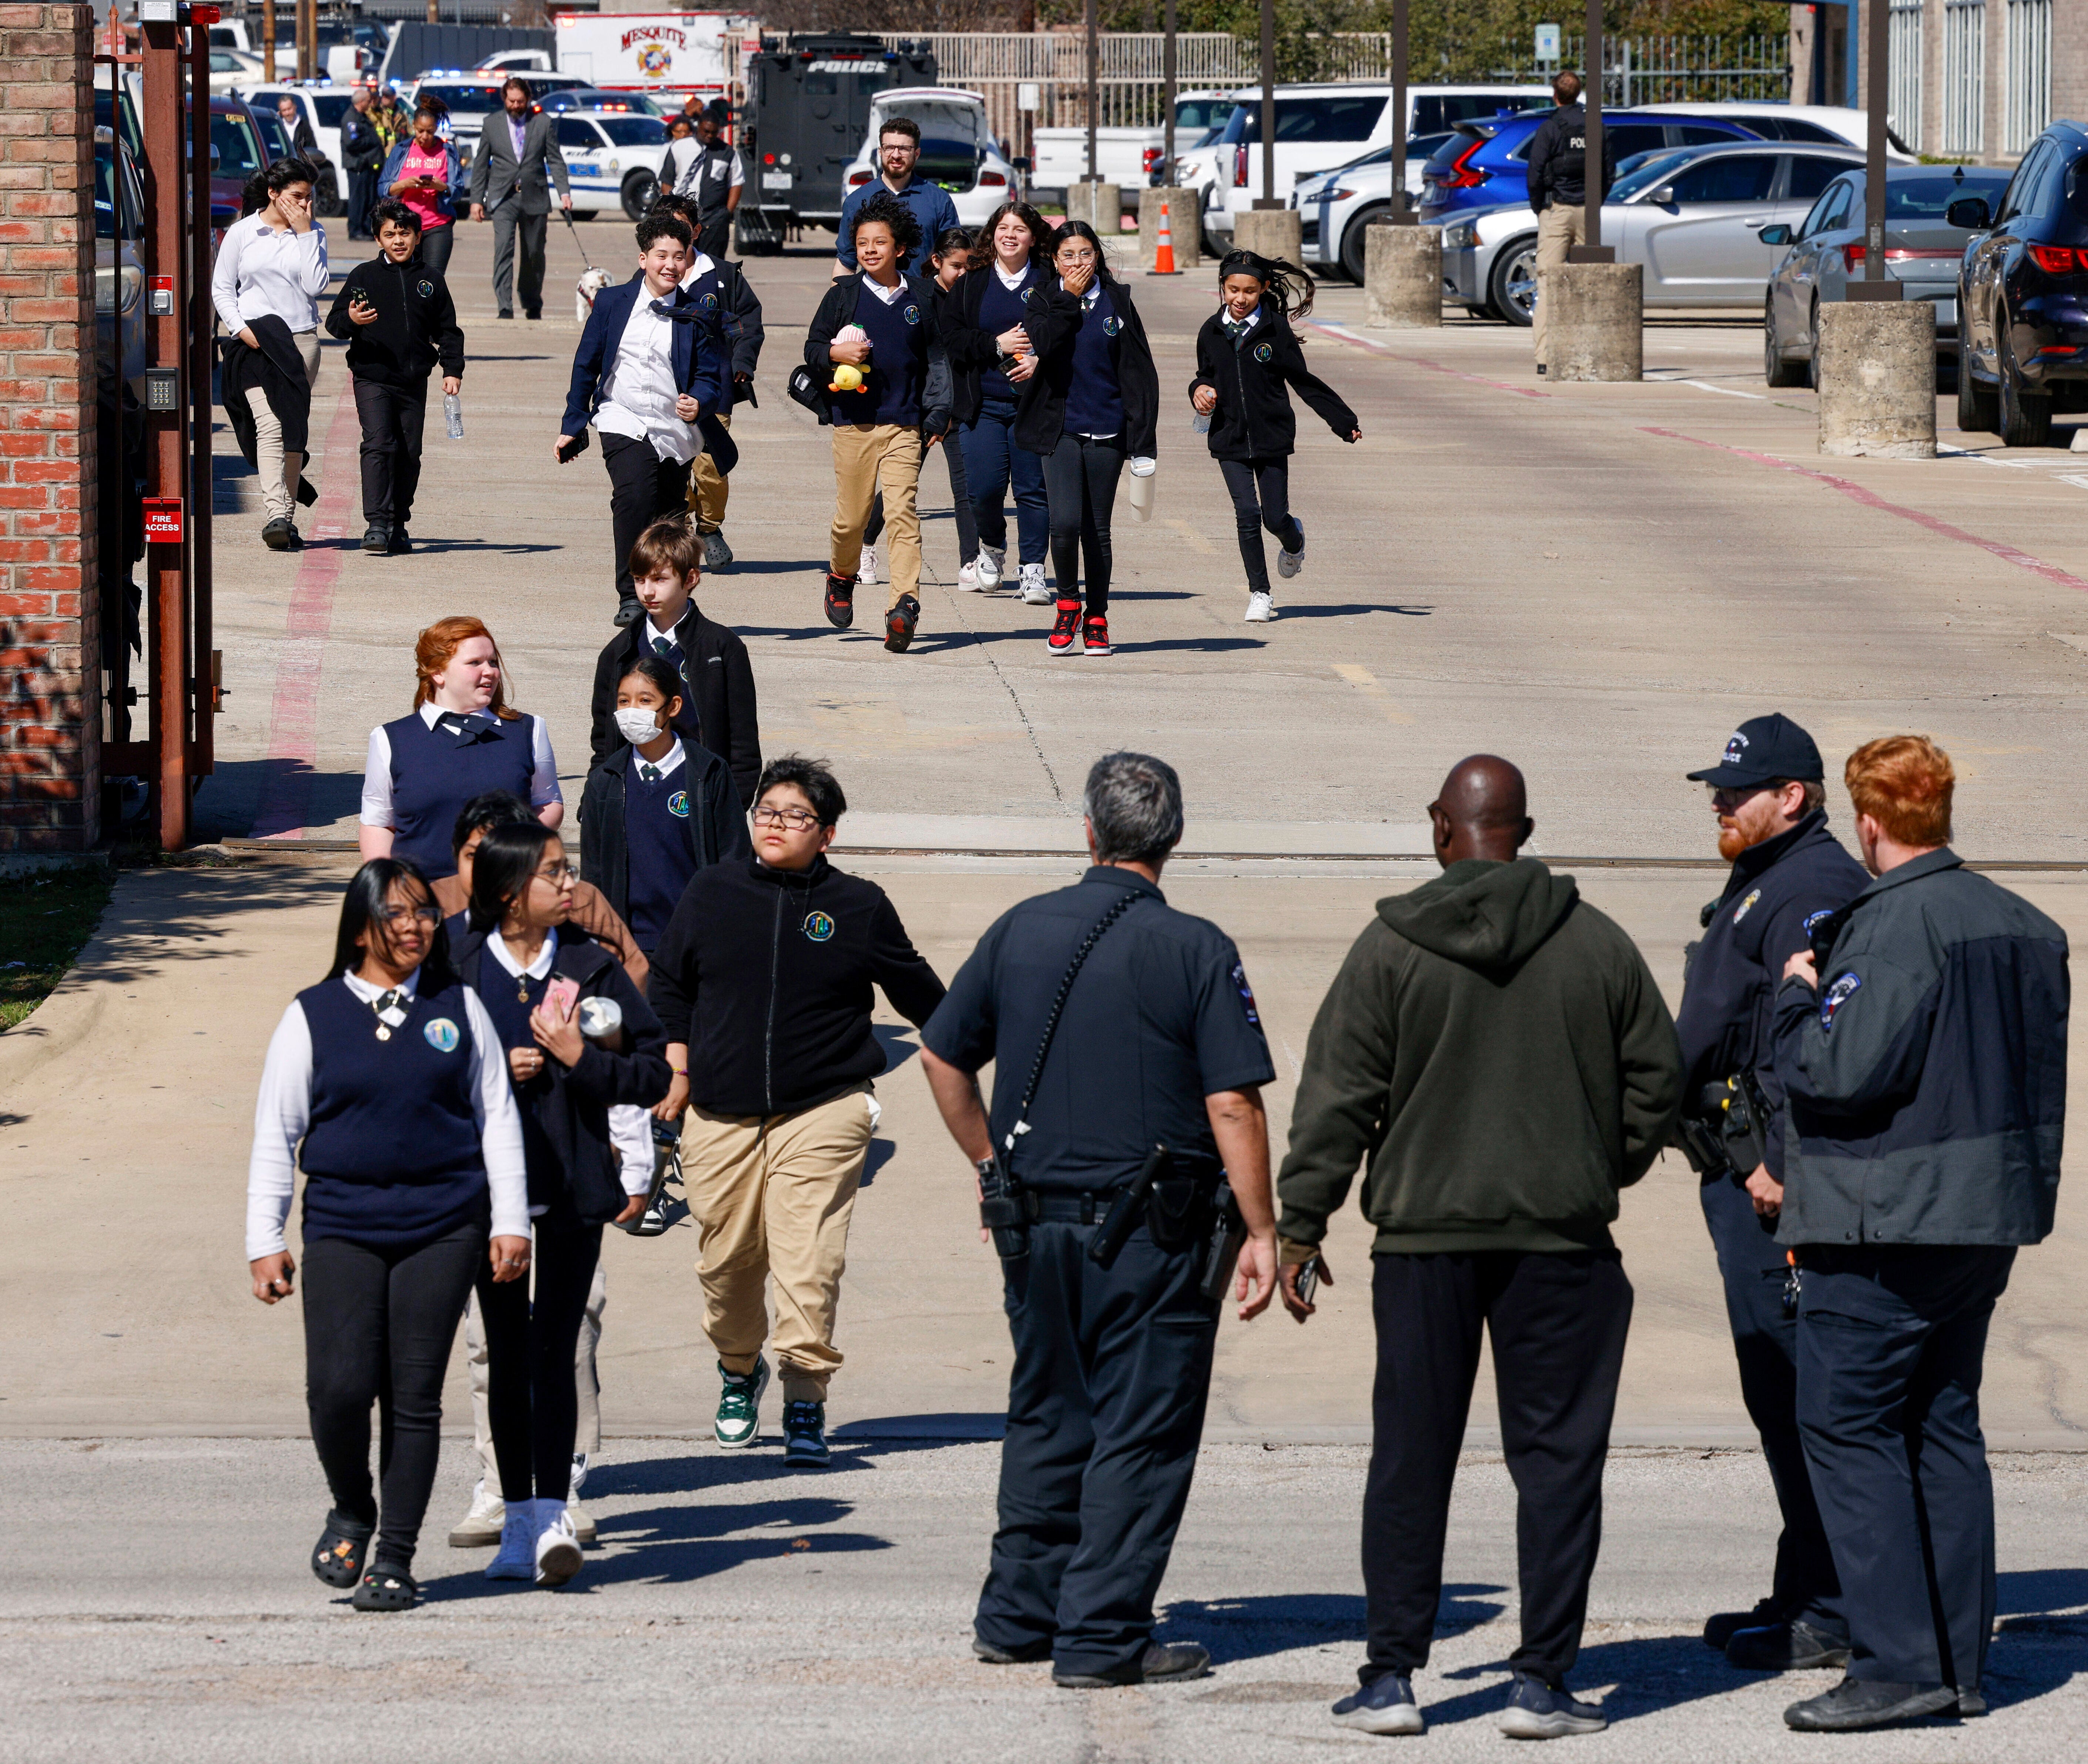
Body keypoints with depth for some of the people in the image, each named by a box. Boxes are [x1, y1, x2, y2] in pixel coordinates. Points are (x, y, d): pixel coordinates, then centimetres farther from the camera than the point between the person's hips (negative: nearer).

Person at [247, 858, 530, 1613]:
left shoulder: (458, 1008, 8)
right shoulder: (314, 1016, 4)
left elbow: (498, 1118, 11)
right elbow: (275, 1134, 7)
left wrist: (510, 1223, 6)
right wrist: (265, 1241, 2)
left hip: (443, 1226, 1)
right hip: (342, 1227, -1)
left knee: (415, 1395, 0)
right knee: (338, 1387, -12)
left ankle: (395, 1556, 9)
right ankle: (350, 1512, 15)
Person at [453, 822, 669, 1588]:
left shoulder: (592, 966, 2)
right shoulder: (460, 970, 1)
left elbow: (653, 1072, 1)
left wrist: (578, 1057, -12)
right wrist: (497, 1070, -12)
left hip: (573, 1186, -1)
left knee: (553, 1351, -9)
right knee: (506, 1353, 7)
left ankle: (552, 1516, -13)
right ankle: (518, 1518, 16)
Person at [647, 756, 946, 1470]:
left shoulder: (857, 907, 2)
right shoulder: (712, 894, 7)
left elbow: (920, 996, 15)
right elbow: (669, 984, 19)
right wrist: (678, 1069, 15)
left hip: (821, 1114, -2)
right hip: (720, 1111, 2)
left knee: (808, 1267, -11)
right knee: (726, 1260, 8)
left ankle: (805, 1404, -3)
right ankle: (739, 1370, 34)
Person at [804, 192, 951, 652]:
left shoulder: (922, 298, 6)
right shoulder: (843, 296, 4)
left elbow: (936, 359, 12)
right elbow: (812, 348, 8)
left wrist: (938, 414, 6)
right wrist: (834, 353, -14)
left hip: (904, 424, 0)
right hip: (853, 420, 0)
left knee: (902, 511, -13)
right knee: (851, 516, 4)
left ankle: (905, 605, -20)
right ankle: (841, 577, 34)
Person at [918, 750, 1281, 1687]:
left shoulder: (1020, 931, 3)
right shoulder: (1195, 951, -10)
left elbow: (942, 1057, 11)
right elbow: (1232, 1102, -13)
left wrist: (992, 1165, 21)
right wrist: (1261, 1233, -9)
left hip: (1035, 1221, 5)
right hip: (1152, 1225, -5)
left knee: (1047, 1419, 18)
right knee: (1140, 1432, 2)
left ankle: (1018, 1613, 22)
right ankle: (1102, 1635, 0)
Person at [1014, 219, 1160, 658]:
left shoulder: (1118, 301, 3)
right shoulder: (1042, 300, 3)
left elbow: (1139, 372, 3)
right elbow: (1042, 344, -18)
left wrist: (1143, 439, -2)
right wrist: (1069, 299, -14)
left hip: (1107, 431, 1)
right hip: (1060, 428, -1)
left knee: (1098, 530, 6)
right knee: (1065, 523, -15)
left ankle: (1096, 620, 19)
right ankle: (1068, 604, 8)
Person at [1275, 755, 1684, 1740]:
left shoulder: (1392, 947, -4)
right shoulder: (1597, 945, 2)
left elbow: (1338, 1096, -4)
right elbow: (1657, 1077, 10)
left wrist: (1301, 1226, 2)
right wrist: (1612, 1169, 27)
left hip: (1424, 1237, -1)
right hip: (1560, 1240, 1)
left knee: (1410, 1460, 7)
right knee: (1557, 1458, 4)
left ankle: (1391, 1676, 7)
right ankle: (1542, 1684, 2)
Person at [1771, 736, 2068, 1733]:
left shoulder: (1894, 927, -16)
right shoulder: (2022, 927, 11)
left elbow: (1841, 1073, -23)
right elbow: (2040, 1080, 17)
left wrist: (1799, 997, -4)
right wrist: (2025, 1194, 23)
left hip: (1887, 1222, -9)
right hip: (1987, 1219, 9)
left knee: (1847, 1427, -4)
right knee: (1943, 1427, 14)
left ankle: (1898, 1662, -10)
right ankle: (1959, 1662, 14)